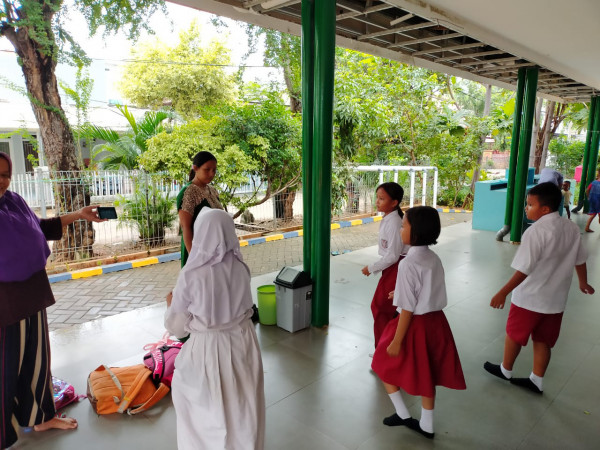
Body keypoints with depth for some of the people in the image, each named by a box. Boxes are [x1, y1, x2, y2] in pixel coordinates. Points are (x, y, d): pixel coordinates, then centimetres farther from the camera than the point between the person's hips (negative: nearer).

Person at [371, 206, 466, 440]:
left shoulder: (408, 263, -23)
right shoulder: (434, 258, 1)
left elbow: (408, 308, -21)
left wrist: (396, 340, -14)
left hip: (416, 324, -7)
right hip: (435, 320, 8)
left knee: (385, 364, 16)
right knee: (427, 372, 20)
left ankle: (402, 414, 27)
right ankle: (426, 425, 34)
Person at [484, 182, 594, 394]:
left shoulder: (536, 231, -24)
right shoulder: (572, 228, -2)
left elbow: (524, 270, -25)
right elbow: (580, 260, 11)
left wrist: (503, 293, -19)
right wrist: (583, 283, 28)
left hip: (529, 297, -6)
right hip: (555, 299, 6)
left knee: (514, 334, 15)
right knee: (543, 341, 17)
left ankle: (505, 370, 34)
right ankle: (537, 380, 28)